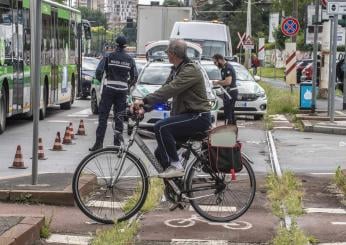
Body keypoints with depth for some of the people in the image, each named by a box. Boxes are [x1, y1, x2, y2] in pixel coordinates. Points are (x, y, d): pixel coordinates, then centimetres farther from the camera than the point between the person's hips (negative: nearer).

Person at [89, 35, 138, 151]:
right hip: (122, 90, 3)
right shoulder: (130, 59, 6)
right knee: (119, 116, 10)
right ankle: (117, 142, 7)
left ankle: (99, 142, -4)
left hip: (109, 89, -2)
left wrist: (100, 80, 10)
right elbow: (135, 76, 5)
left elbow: (99, 70, -10)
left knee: (103, 115, 0)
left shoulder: (108, 57, -3)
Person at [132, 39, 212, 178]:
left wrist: (144, 101, -32)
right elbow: (164, 91, 9)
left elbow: (169, 90, -28)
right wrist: (145, 108, -5)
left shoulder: (191, 70, -17)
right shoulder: (175, 70, 15)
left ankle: (175, 166, -19)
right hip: (186, 116, 10)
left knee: (161, 127, -27)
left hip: (198, 117, -10)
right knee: (161, 153, 3)